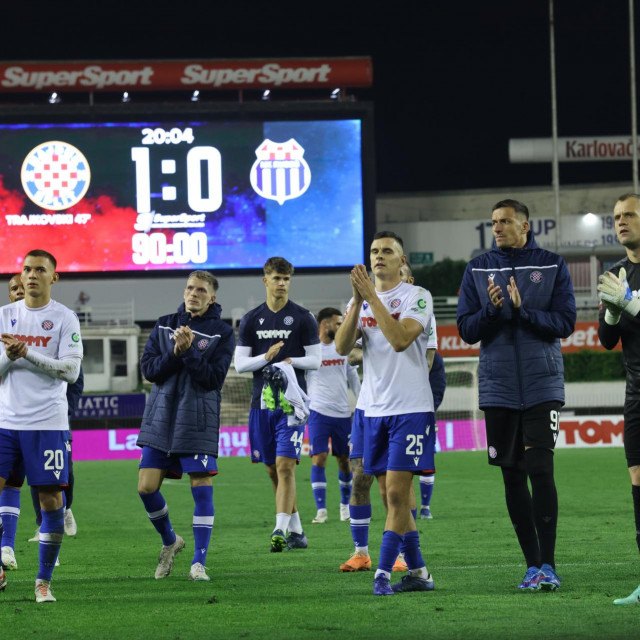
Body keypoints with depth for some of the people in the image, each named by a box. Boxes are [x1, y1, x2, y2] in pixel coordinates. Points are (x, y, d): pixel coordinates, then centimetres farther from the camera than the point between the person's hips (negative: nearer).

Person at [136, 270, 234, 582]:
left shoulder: (222, 333, 1)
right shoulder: (164, 326, 10)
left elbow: (214, 378, -9)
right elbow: (149, 368, 2)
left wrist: (189, 351, -18)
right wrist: (175, 352, -14)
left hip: (199, 422, -3)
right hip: (161, 417, 3)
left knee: (202, 489, -7)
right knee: (146, 488, -1)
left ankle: (198, 562, -1)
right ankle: (170, 541, 24)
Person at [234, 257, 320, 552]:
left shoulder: (303, 318, 1)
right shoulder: (251, 320, 8)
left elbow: (315, 359, 1)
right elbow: (240, 363, 6)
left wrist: (291, 361, -16)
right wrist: (266, 357, -12)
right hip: (261, 403, 4)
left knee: (285, 465, -15)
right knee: (273, 470, 8)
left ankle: (280, 530, -20)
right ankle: (296, 530, 19)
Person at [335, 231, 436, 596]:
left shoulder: (416, 296, -4)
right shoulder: (361, 301, 12)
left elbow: (400, 339, -21)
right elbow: (342, 347, -3)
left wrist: (372, 297, -19)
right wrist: (358, 301, -13)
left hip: (411, 408, -6)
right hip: (375, 410, 6)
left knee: (397, 492, -11)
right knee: (396, 495, 8)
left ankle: (383, 572, -9)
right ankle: (418, 571, 15)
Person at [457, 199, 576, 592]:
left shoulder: (552, 265, 2)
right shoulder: (478, 270, 8)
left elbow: (565, 322, -4)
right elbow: (467, 330, 5)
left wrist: (523, 310, -17)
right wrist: (492, 309, -14)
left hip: (542, 386, -3)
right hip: (498, 389, 3)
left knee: (540, 470, -11)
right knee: (513, 476, 4)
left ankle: (548, 565, -8)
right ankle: (533, 564, 11)